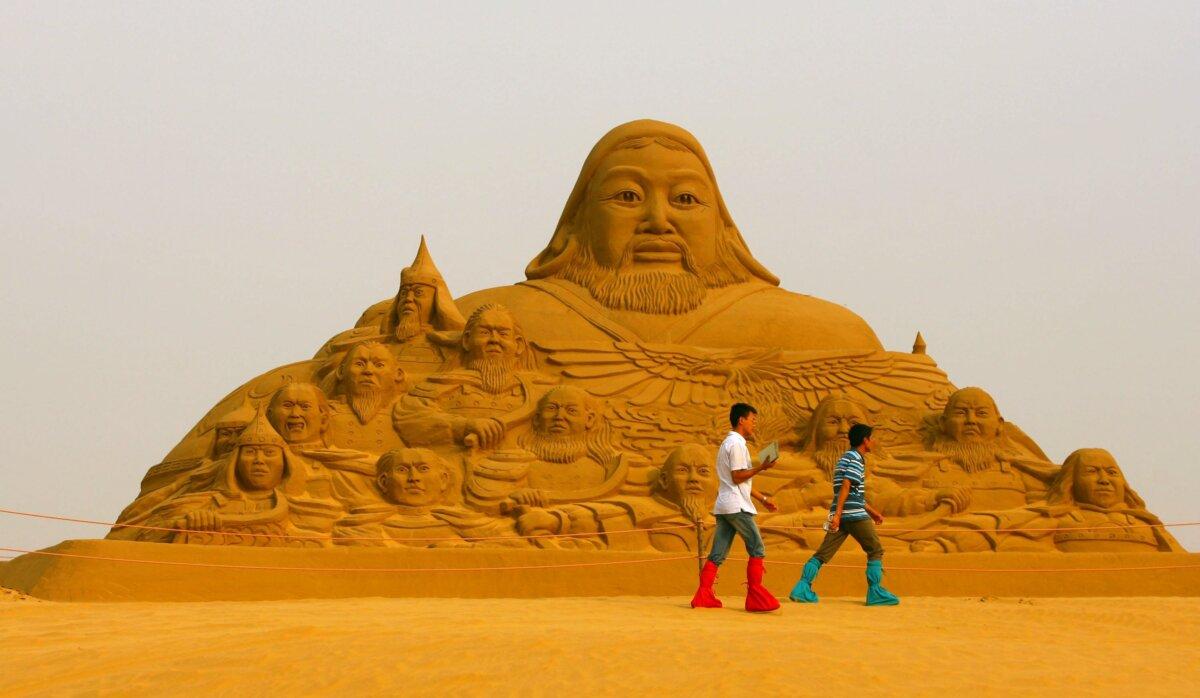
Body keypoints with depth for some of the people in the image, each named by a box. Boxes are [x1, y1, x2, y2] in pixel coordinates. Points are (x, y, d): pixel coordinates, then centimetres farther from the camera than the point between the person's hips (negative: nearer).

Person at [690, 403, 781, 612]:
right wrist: (761, 467, -16)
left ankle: (703, 596, 0)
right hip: (737, 506, -10)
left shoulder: (729, 443, 23)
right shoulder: (736, 444, -9)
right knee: (757, 549, -4)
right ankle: (756, 597, -5)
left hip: (723, 507, 10)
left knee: (717, 554, 5)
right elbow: (738, 476, -15)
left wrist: (762, 498, 25)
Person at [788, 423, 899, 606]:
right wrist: (837, 514, -26)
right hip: (855, 515, -8)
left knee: (823, 553, 3)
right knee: (876, 552, 5)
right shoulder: (856, 459, -7)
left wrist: (872, 512, 34)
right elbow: (846, 486, -19)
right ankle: (875, 592, 3)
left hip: (841, 516, 9)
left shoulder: (846, 457, 23)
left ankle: (802, 588, -8)